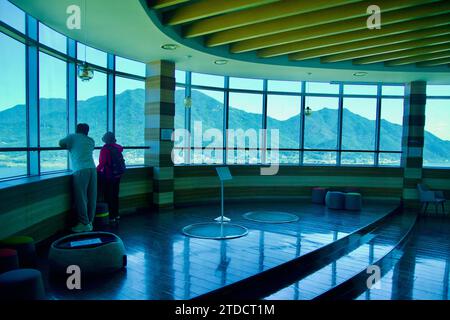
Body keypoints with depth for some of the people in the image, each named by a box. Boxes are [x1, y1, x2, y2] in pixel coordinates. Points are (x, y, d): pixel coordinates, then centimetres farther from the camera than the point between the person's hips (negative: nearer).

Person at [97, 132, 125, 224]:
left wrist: (97, 170, -8)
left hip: (108, 176, -7)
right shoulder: (117, 148, 3)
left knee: (109, 197, 1)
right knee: (115, 196, 18)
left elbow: (102, 163, -19)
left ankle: (112, 217, 4)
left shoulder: (105, 149, -15)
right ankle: (117, 215, 25)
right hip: (118, 175, 7)